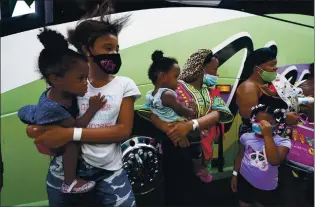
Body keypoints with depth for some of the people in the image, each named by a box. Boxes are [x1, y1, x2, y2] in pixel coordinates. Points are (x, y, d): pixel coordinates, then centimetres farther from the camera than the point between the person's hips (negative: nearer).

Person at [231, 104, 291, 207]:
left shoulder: (282, 142, -18)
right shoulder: (246, 137, -8)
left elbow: (275, 161, -35)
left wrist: (267, 135, -36)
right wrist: (235, 174, 8)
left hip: (267, 187, -2)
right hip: (244, 180, 2)